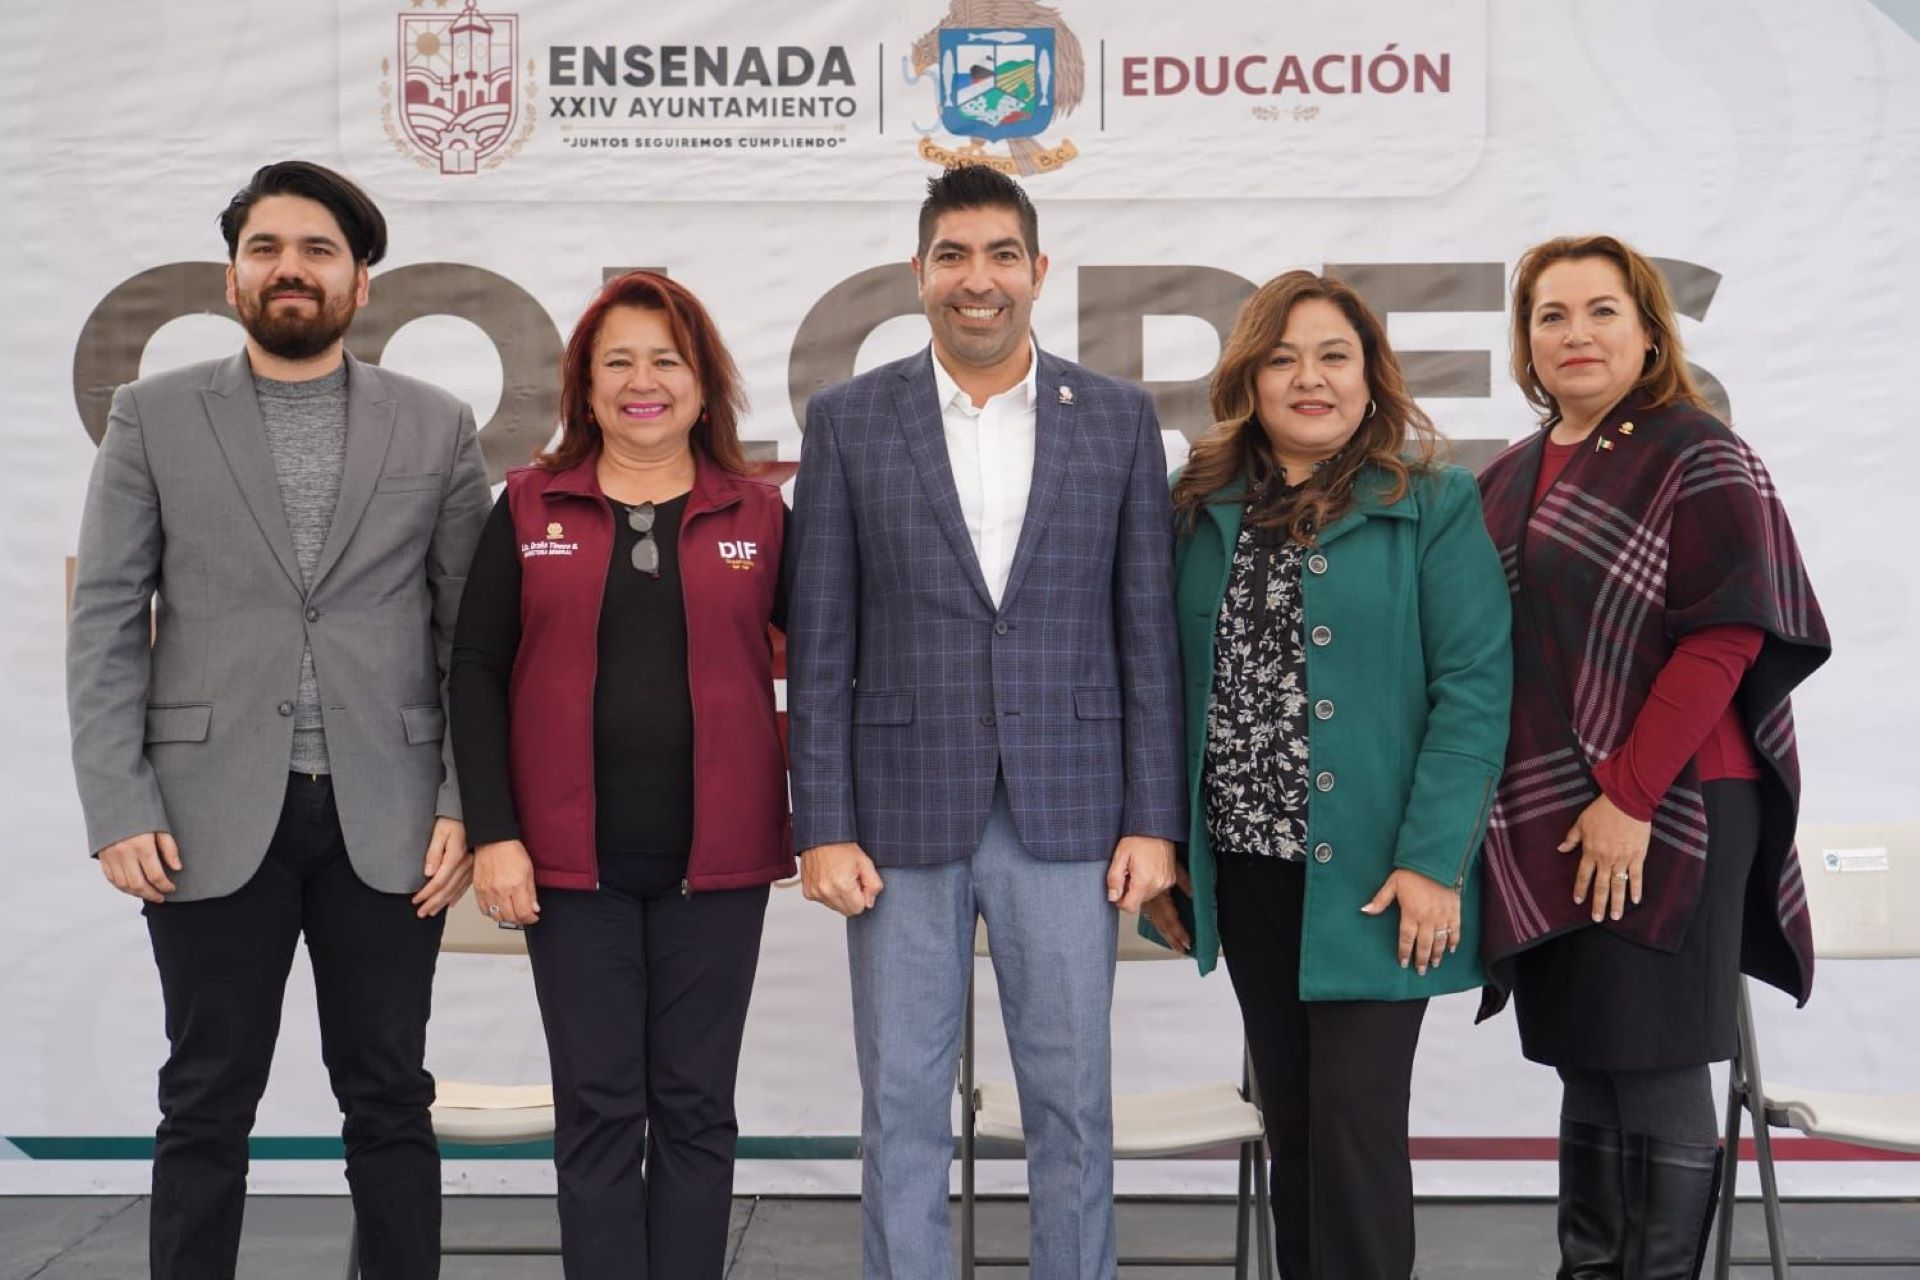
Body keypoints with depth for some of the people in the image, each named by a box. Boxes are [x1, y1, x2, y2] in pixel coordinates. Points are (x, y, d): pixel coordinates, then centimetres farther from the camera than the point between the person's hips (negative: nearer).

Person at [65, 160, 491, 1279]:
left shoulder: (437, 426, 7)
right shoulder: (153, 418, 7)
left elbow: (470, 635, 5)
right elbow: (105, 626, 3)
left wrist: (465, 807, -4)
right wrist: (119, 810, -6)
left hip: (385, 821, 0)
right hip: (212, 818, 0)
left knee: (390, 1101, 8)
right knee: (206, 1107, 7)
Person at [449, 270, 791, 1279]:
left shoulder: (759, 514, 5)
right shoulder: (530, 507, 5)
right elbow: (475, 670, 2)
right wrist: (493, 832, -6)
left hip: (715, 859, 0)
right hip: (571, 859, 0)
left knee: (694, 1107, 7)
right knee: (597, 1110, 5)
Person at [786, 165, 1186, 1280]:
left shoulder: (1119, 419, 4)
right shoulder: (849, 420, 3)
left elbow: (1148, 633, 4)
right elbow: (822, 643, 1)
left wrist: (1154, 819, -1)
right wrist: (825, 828, -4)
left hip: (1067, 813, 0)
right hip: (905, 815, 0)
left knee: (1073, 1104, 8)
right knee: (903, 1108, 8)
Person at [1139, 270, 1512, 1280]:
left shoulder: (1433, 507, -4)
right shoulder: (1203, 512, 8)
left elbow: (1473, 686, -10)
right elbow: (1168, 685, 8)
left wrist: (1431, 859, -16)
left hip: (1365, 876, -4)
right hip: (1243, 866, 4)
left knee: (1356, 1117, -3)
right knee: (1288, 1116, 14)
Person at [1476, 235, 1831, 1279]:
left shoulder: (1697, 459, -6)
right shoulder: (1511, 478, 14)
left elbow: (1724, 639, -13)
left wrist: (1630, 798, -18)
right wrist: (1488, 796, 7)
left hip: (1666, 810, -6)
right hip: (1543, 822, 6)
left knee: (1655, 1069, -1)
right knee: (1585, 1068, 13)